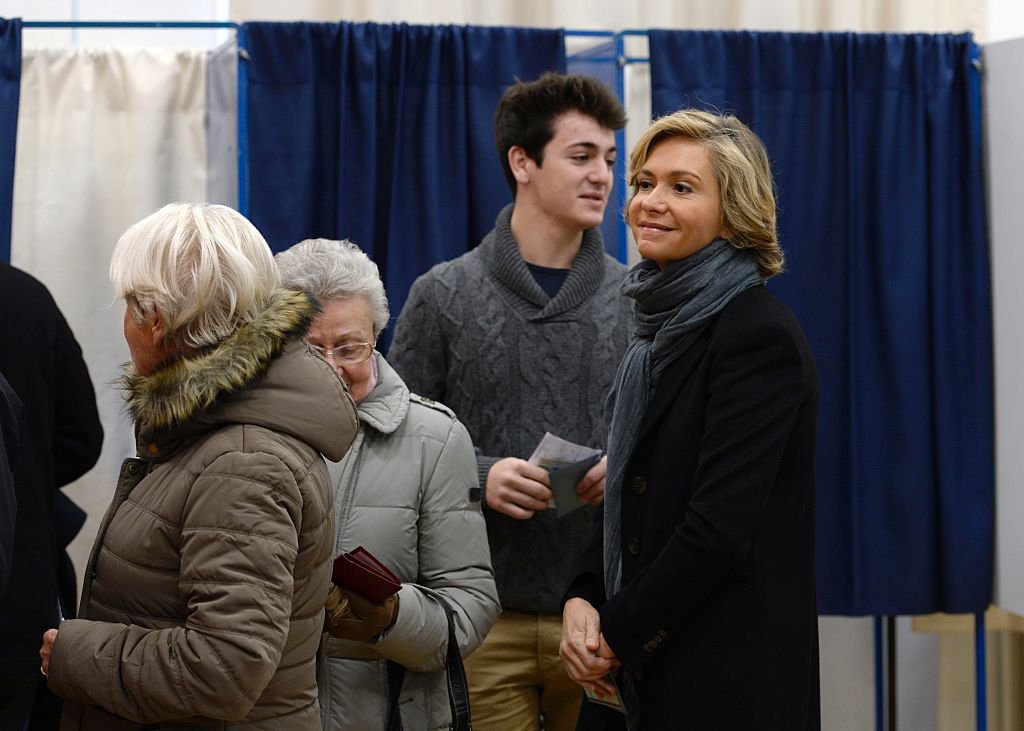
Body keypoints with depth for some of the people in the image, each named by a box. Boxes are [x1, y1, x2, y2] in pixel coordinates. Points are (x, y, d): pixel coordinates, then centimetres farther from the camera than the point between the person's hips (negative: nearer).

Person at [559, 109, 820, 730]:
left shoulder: (760, 335, -15)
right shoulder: (663, 324, 12)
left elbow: (721, 525, -20)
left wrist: (618, 634, -13)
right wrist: (583, 598, -1)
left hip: (728, 681, -8)